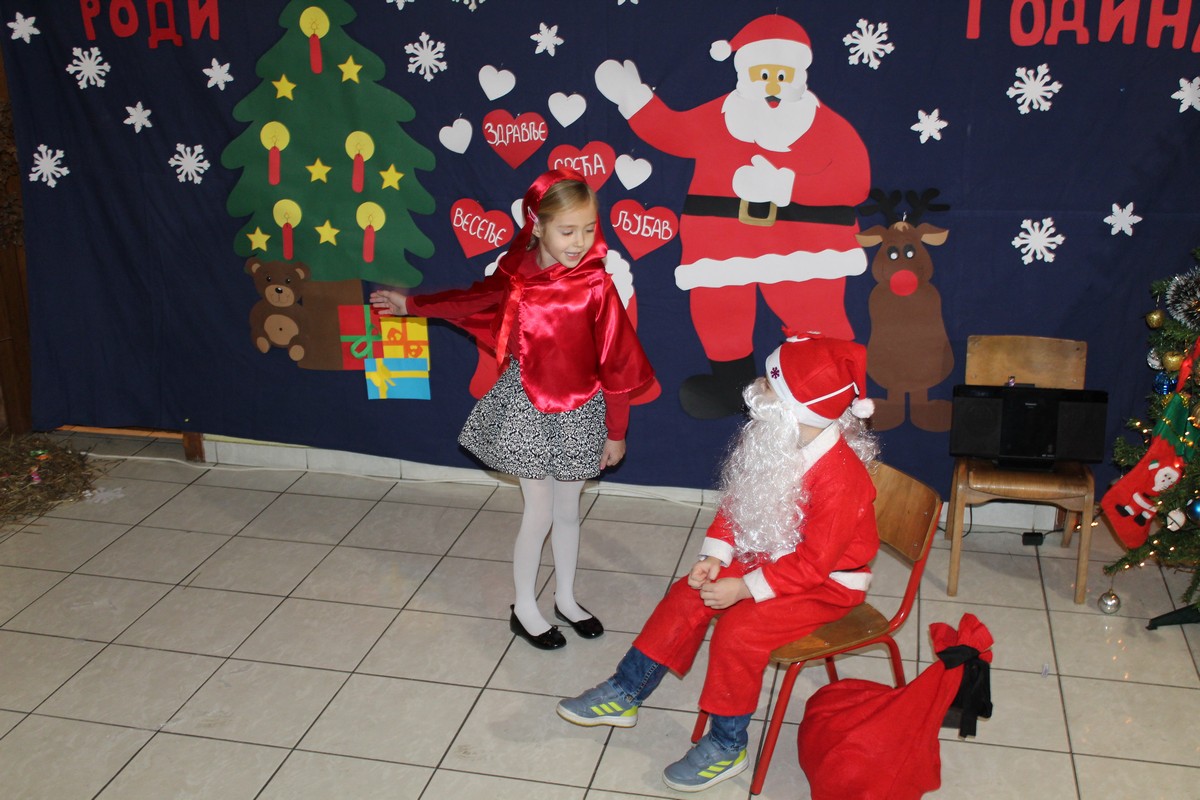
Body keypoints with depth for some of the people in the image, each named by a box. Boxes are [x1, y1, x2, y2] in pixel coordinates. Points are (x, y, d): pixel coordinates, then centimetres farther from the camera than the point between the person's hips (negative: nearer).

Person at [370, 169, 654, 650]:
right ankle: (524, 609, 25)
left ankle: (566, 600, 36)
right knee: (539, 513, 6)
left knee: (568, 510, 16)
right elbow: (469, 301, 13)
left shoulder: (596, 287, -15)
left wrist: (616, 431, -5)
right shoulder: (515, 275, -8)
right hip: (527, 408, 0)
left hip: (579, 412, 0)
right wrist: (410, 305, 21)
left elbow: (616, 366, -9)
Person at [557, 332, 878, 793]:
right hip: (767, 556, 8)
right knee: (687, 596, -2)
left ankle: (726, 746, -3)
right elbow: (736, 502, 4)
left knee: (739, 629, -24)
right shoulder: (774, 442, -9)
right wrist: (715, 557, -8)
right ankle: (625, 694, 11)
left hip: (826, 583, -8)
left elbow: (813, 562, -26)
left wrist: (744, 588, -24)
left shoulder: (839, 477, -32)